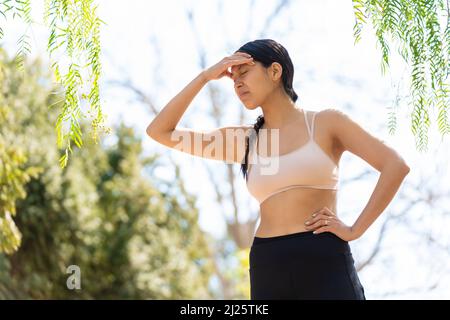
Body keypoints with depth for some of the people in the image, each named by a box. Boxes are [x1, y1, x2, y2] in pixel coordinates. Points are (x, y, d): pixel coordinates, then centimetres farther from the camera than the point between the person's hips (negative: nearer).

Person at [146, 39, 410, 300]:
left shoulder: (326, 122, 5)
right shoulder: (245, 140, 15)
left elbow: (396, 166, -1)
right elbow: (159, 131, 16)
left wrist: (355, 230, -6)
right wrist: (205, 77, 10)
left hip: (324, 267, -3)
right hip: (268, 273, 4)